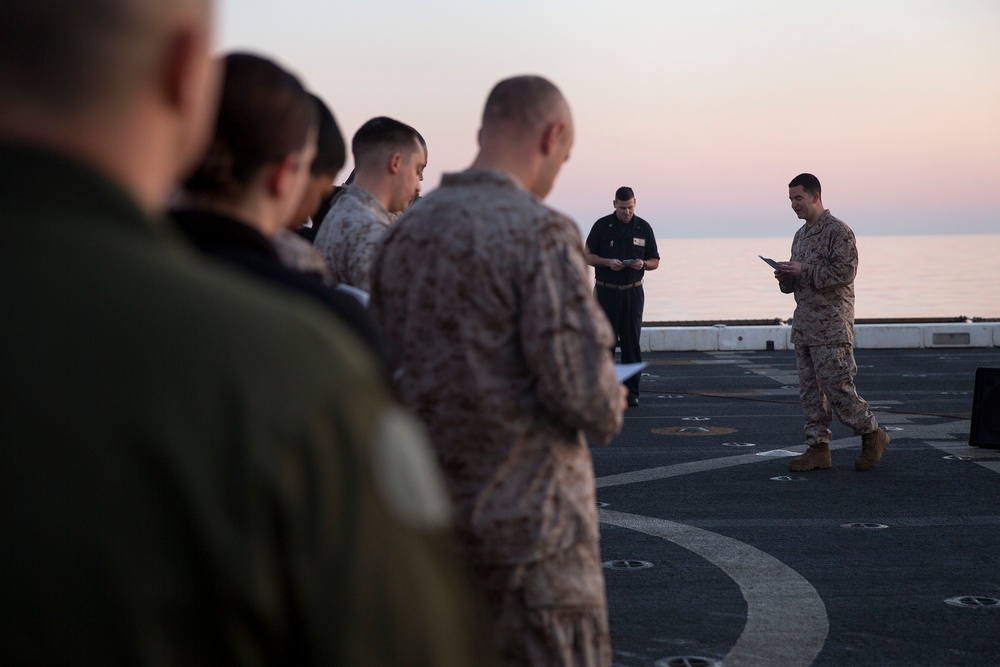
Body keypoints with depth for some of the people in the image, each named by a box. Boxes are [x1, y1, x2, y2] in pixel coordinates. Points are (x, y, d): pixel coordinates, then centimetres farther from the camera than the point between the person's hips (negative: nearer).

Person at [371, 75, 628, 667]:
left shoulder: (404, 234, 7)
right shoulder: (540, 232, -15)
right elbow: (579, 384, -20)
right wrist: (609, 410, 2)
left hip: (429, 516, 7)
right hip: (528, 514, -7)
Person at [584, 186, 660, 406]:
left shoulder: (644, 228, 5)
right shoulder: (602, 226, 0)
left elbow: (655, 262, 9)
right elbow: (588, 256, 2)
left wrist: (643, 264, -14)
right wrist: (608, 262, -15)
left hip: (633, 292, 1)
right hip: (606, 291, -1)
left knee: (631, 342, 0)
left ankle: (631, 392, 3)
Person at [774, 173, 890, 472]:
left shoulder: (838, 231, -8)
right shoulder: (801, 235, 18)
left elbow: (845, 272, -18)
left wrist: (804, 271, -19)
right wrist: (786, 276, 0)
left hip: (832, 326, -8)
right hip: (804, 323, 8)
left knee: (836, 386, -8)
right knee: (810, 389, 6)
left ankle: (873, 435, 8)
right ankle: (818, 448, 9)